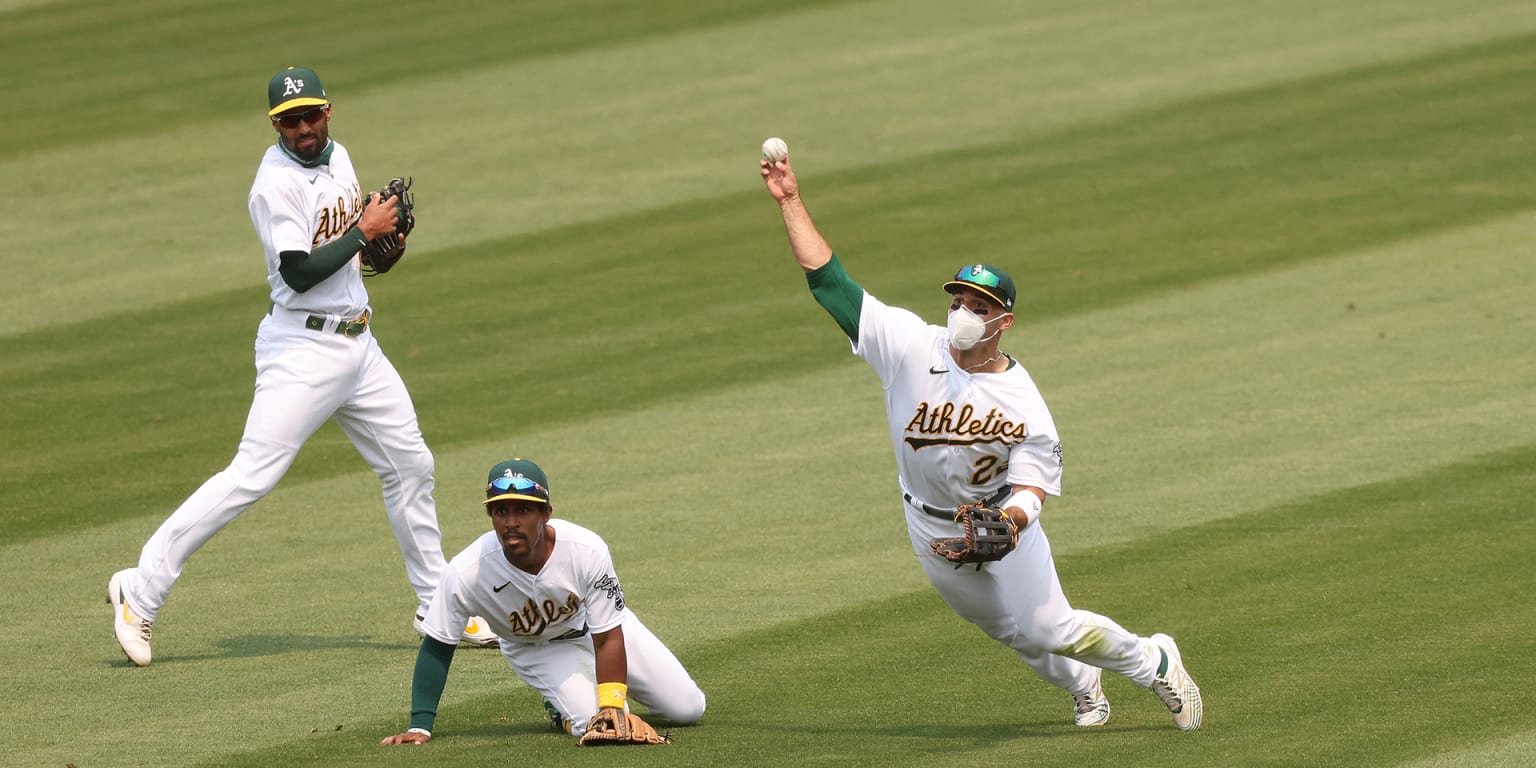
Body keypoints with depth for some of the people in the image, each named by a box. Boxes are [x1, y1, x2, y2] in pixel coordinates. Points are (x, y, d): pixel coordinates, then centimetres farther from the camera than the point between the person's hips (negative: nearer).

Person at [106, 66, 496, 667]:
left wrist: (383, 229, 4)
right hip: (303, 350, -8)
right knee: (252, 477, -14)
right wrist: (364, 231, -17)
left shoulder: (336, 156, 9)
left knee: (410, 465, 13)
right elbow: (300, 273, -24)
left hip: (358, 345, 8)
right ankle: (141, 591, -9)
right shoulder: (277, 183, -17)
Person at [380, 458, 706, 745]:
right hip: (534, 649, -1)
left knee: (688, 710, 1)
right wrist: (420, 726, -26)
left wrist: (612, 707, -36)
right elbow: (437, 649, -22)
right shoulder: (466, 573, -35)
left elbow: (608, 639, -27)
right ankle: (558, 705, 14)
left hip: (595, 626, 1)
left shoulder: (587, 551, -36)